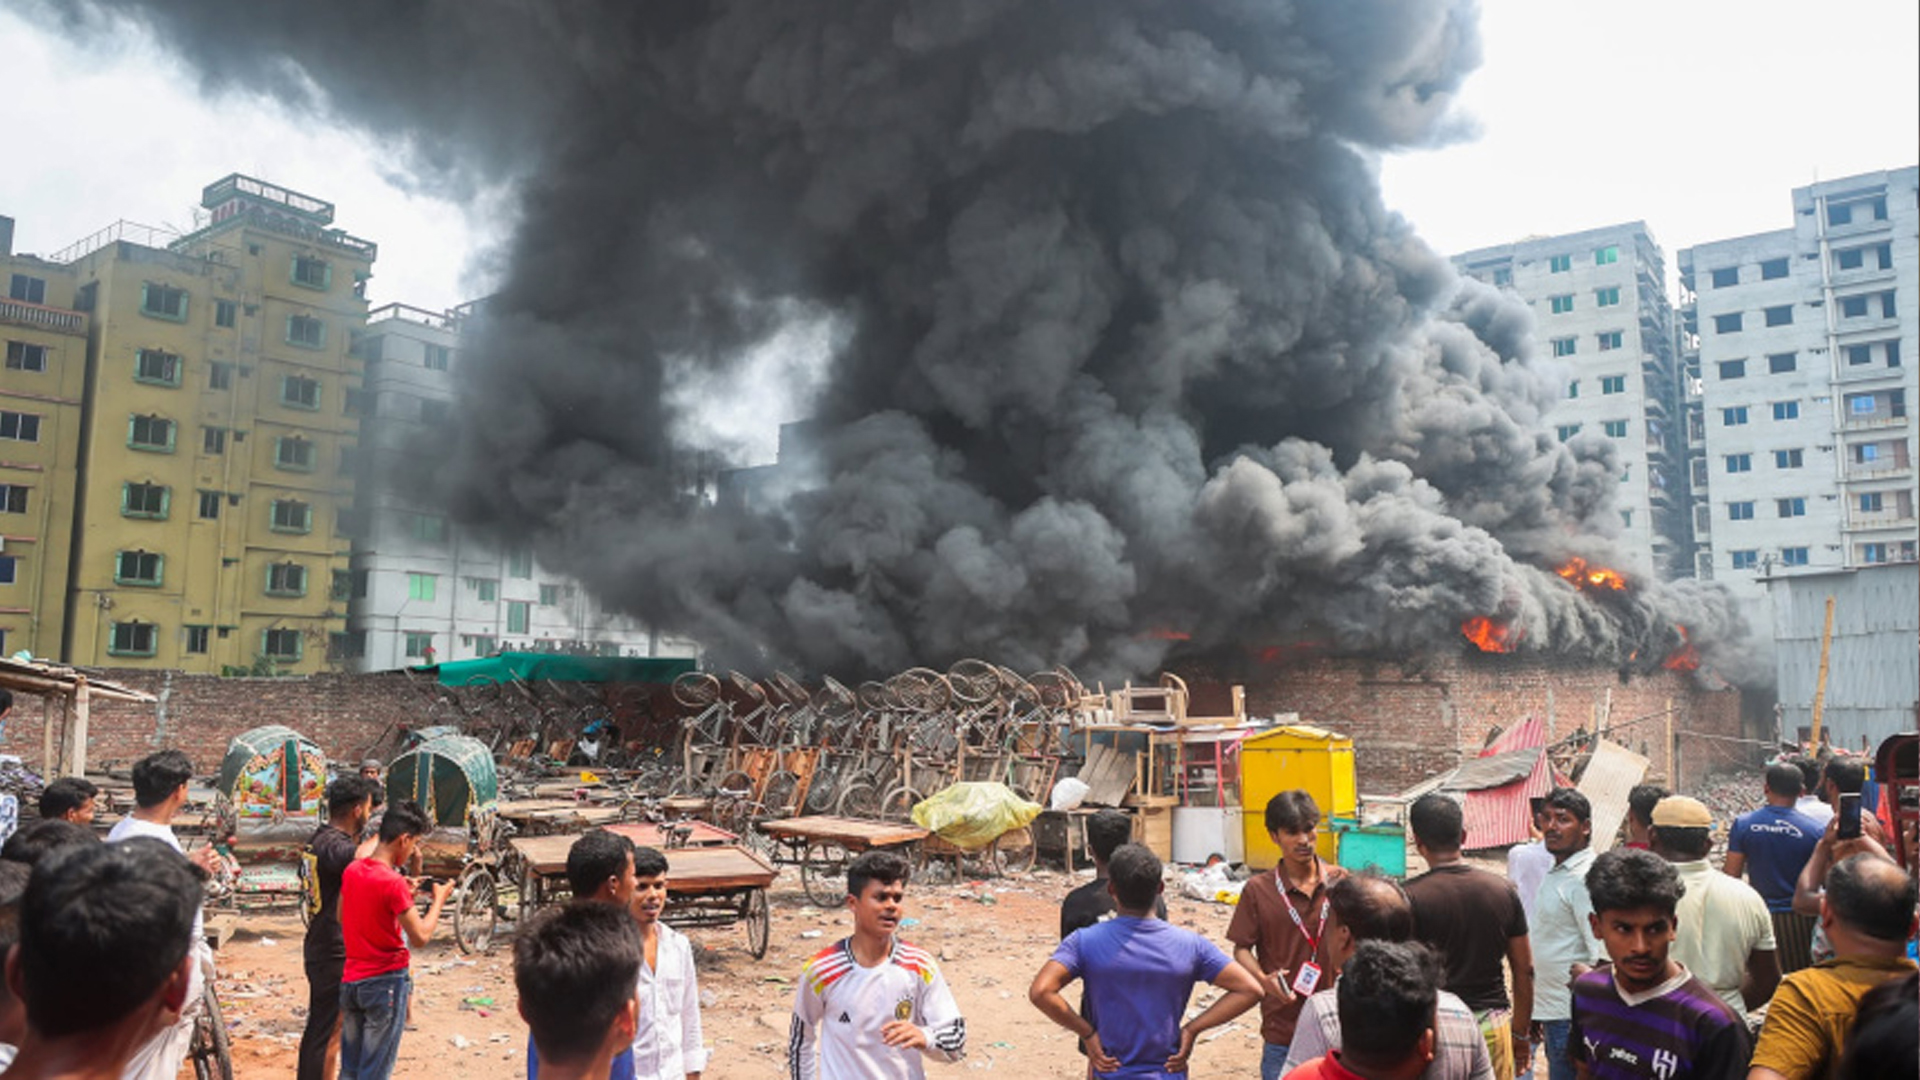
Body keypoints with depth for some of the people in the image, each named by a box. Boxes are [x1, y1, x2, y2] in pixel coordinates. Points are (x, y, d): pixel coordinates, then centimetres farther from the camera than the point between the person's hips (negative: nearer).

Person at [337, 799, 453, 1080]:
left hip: (350, 980, 7)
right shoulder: (393, 883, -21)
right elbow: (420, 937, -20)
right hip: (386, 982, -7)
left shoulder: (351, 871, 2)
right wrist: (439, 900, -5)